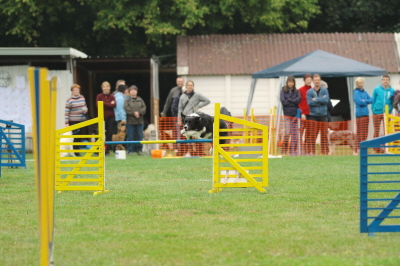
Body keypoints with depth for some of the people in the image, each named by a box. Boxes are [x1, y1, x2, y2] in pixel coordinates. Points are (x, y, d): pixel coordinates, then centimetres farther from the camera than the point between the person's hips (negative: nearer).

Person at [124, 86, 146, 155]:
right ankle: (130, 150, 5)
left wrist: (139, 112, -15)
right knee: (130, 136, -2)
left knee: (139, 136, 3)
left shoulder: (140, 100, 11)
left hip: (140, 121, 2)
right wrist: (134, 113, -17)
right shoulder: (127, 101, 4)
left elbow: (144, 108, 2)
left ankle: (139, 150, 11)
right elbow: (126, 108, -9)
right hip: (130, 121, -2)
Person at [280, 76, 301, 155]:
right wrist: (294, 102, -4)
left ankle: (293, 151, 6)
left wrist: (289, 100, -8)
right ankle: (284, 151, -1)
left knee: (294, 134, 2)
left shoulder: (296, 91, 10)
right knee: (287, 133, -9)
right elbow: (283, 101, -7)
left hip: (295, 114, 2)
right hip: (287, 114, -2)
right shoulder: (283, 91, 5)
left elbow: (299, 100, -5)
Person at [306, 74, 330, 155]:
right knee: (313, 135, -3)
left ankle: (325, 151, 7)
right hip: (313, 115, -1)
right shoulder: (309, 92, 4)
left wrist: (316, 99, -11)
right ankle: (311, 151, 0)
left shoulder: (324, 91, 6)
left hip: (323, 115, 1)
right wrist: (321, 100, -8)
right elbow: (309, 102, -10)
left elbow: (326, 100, -11)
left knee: (324, 135, 2)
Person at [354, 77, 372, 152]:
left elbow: (371, 100, 7)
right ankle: (359, 147, -6)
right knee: (360, 132, -7)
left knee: (365, 132, 9)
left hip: (366, 114, 7)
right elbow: (360, 102, -18)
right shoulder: (356, 92, -7)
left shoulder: (364, 92, 15)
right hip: (360, 114, -7)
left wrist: (364, 101, -10)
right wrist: (366, 102, 0)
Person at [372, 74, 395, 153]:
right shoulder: (377, 90, 1)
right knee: (376, 131, 3)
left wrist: (390, 111, -2)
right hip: (377, 113, -1)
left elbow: (392, 102, 8)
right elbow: (373, 101, 5)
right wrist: (373, 110, 0)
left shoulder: (392, 91, 3)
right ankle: (376, 147, 8)